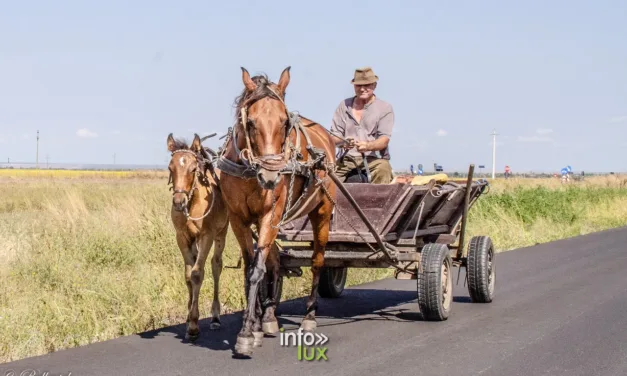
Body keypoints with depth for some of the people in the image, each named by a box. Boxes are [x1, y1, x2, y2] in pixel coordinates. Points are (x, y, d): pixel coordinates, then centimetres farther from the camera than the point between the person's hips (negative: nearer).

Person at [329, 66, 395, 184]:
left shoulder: (385, 108, 8)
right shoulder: (344, 106, 16)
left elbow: (384, 140, -4)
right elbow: (334, 137, 10)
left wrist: (367, 146, -27)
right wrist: (343, 142, -16)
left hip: (375, 158, -2)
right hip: (348, 158, 2)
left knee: (382, 169, -36)